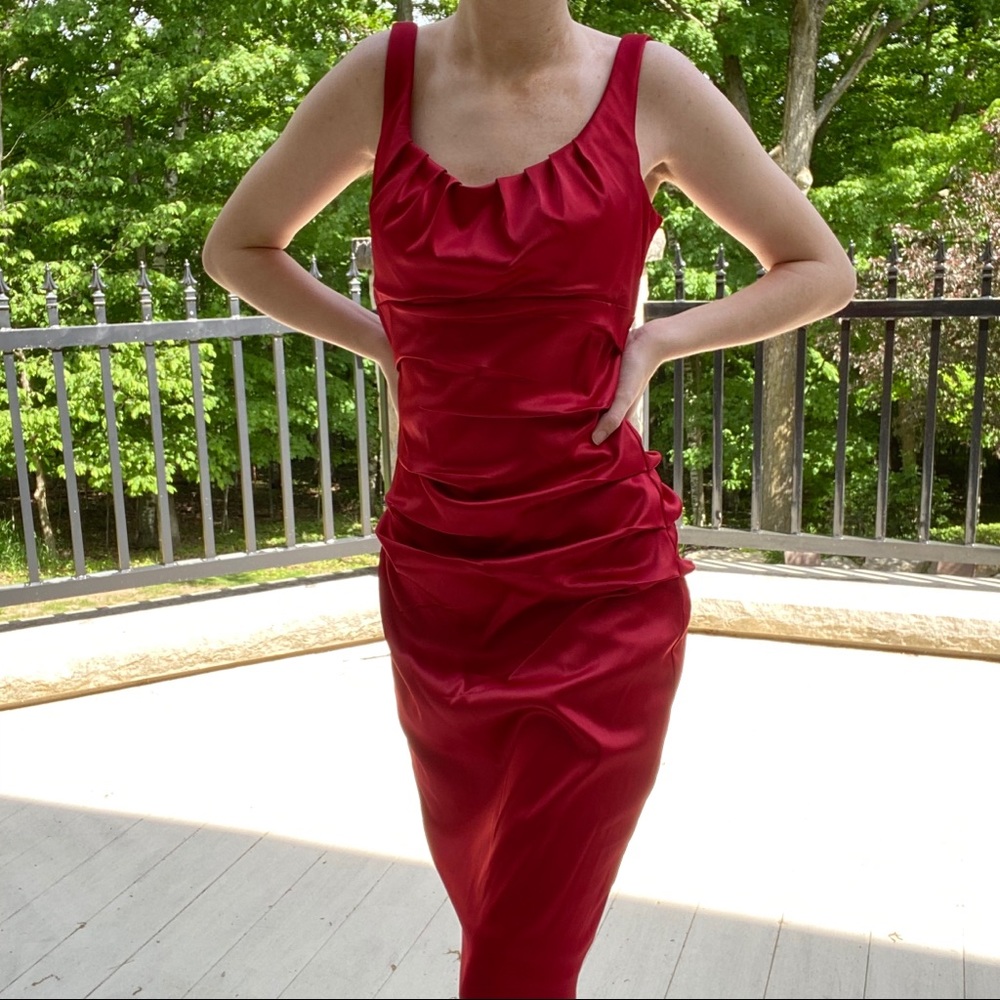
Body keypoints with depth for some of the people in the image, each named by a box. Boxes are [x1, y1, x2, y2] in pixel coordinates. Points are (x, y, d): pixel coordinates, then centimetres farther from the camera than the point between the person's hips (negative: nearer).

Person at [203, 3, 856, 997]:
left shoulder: (650, 83, -3)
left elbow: (821, 270, 7)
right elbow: (236, 247, 13)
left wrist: (654, 342, -7)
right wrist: (388, 345, 0)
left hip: (602, 580, -2)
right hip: (434, 575, 3)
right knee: (476, 887, 24)